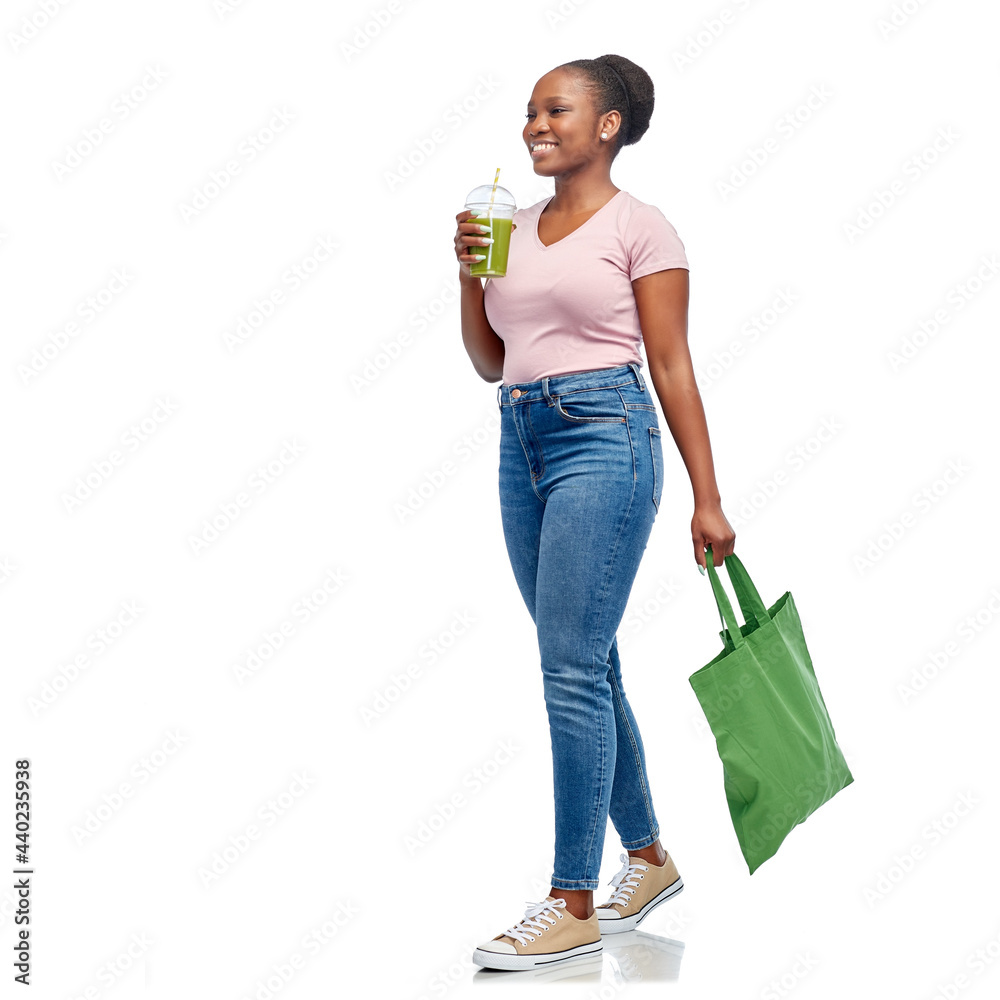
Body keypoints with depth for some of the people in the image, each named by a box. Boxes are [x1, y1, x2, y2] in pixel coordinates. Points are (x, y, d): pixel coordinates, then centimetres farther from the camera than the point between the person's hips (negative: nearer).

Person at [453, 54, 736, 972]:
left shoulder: (639, 227, -2)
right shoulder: (516, 228, 16)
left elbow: (673, 369, -5)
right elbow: (488, 364, 18)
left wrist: (707, 500, -8)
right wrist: (470, 273, 3)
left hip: (604, 442, -7)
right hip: (522, 448, 7)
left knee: (573, 667, -10)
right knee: (587, 665, 12)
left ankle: (573, 906, -2)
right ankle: (648, 858, 28)